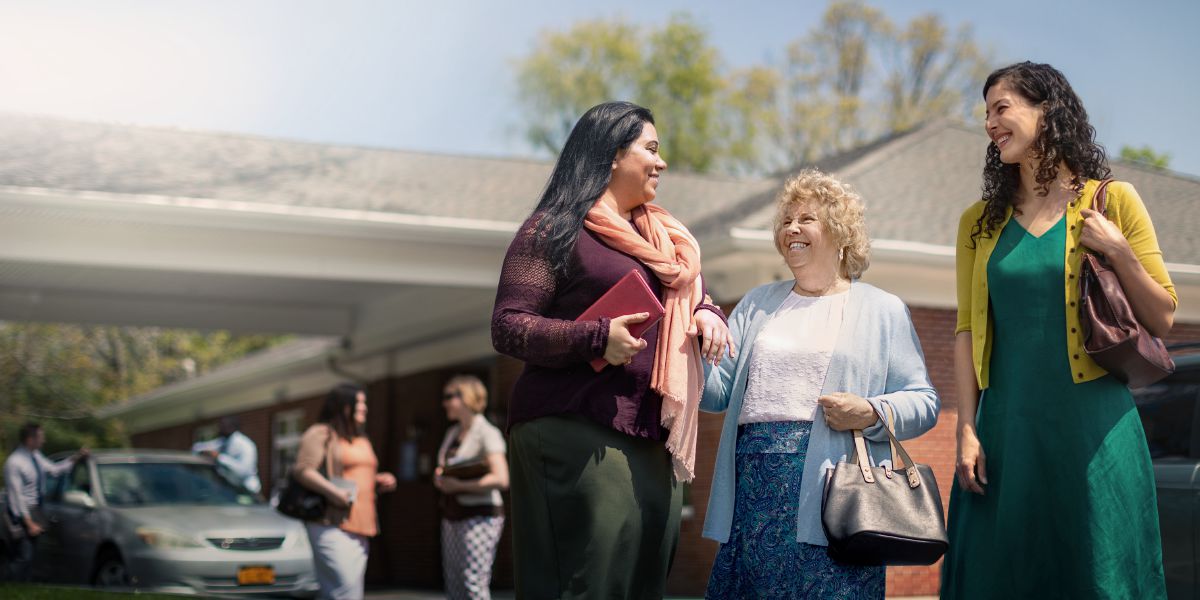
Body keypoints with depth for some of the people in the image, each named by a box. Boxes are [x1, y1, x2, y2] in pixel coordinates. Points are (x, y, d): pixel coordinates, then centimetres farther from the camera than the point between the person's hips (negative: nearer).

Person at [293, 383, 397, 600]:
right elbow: (302, 470, -12)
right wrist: (332, 492, -24)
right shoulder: (320, 434, -2)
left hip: (358, 527, 9)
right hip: (331, 525, -9)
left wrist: (379, 480, 14)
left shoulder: (362, 440, 25)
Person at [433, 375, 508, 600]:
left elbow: (501, 479, -18)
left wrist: (459, 485, -19)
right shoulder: (452, 433, 16)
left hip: (480, 516, -8)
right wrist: (439, 477, 5)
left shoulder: (486, 433, -9)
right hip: (452, 516, 8)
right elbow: (444, 469, 29)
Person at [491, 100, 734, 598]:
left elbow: (690, 297, 30)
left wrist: (707, 315, 6)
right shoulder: (555, 229, -2)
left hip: (652, 440, 7)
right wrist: (596, 338, -20)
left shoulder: (663, 236, 20)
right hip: (577, 431, -7)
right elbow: (507, 328, -8)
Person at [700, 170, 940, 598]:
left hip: (832, 487, -3)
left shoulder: (884, 310, 10)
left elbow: (923, 401, 5)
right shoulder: (757, 303, 20)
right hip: (755, 486, 3)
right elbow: (718, 391, 12)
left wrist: (871, 414, -13)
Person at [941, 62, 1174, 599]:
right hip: (1006, 427, 3)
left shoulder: (1112, 202, 4)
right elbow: (968, 330, 7)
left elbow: (1162, 319, 4)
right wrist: (967, 429, -2)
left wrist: (1118, 252, -11)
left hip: (1091, 423, -2)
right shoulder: (980, 222, 12)